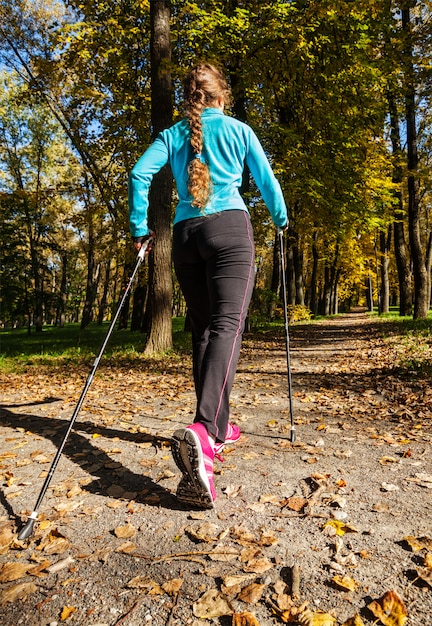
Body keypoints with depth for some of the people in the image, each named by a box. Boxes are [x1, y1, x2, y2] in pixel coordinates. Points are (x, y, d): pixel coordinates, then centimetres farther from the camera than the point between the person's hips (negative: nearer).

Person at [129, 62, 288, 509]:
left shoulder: (173, 135, 18)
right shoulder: (238, 130, 14)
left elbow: (139, 174, 3)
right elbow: (266, 180, 16)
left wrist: (140, 229, 8)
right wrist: (281, 220, 32)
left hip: (185, 235, 3)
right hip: (230, 227, -3)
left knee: (202, 329, 9)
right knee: (226, 325, -17)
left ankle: (219, 426, 14)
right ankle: (202, 431, -38)